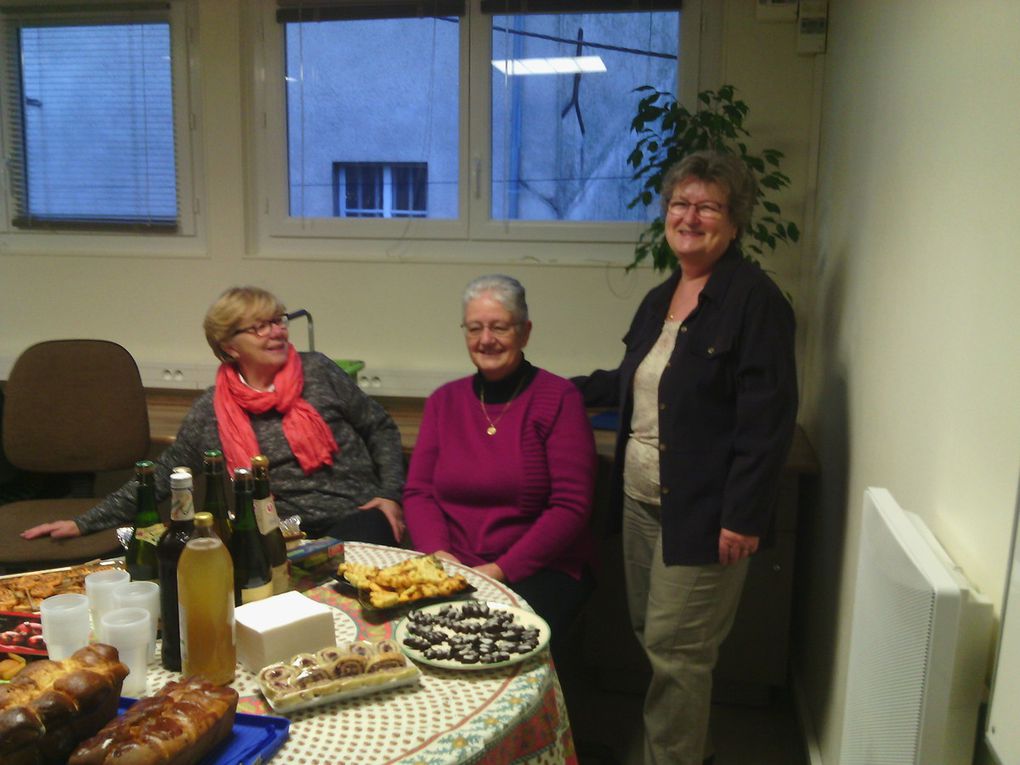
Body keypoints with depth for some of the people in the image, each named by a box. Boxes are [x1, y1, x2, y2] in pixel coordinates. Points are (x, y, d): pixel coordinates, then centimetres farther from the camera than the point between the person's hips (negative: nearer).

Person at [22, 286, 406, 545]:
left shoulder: (317, 371, 4)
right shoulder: (210, 412, 5)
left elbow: (380, 429, 11)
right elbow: (162, 475, 12)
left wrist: (390, 494, -1)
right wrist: (85, 523, 9)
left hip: (355, 516, -1)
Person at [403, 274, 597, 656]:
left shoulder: (559, 398, -2)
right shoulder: (444, 401, 13)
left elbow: (572, 507, -8)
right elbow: (418, 492, 9)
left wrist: (502, 569, -15)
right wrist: (438, 552, -10)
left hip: (539, 570, -3)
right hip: (452, 568, 4)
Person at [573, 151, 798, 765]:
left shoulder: (755, 299, -12)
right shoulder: (660, 300, 13)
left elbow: (767, 419, -17)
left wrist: (743, 517, -19)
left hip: (702, 511, -8)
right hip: (643, 500, 8)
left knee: (675, 647, 0)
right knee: (652, 636, 17)